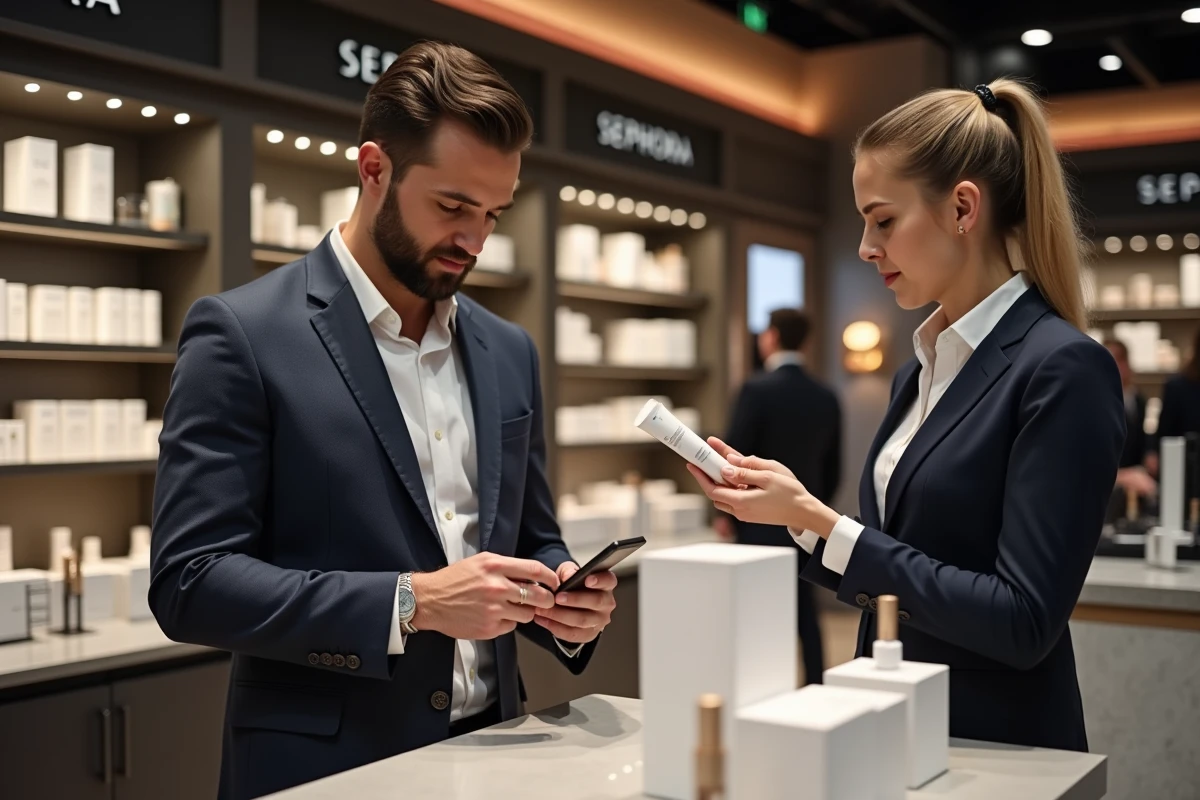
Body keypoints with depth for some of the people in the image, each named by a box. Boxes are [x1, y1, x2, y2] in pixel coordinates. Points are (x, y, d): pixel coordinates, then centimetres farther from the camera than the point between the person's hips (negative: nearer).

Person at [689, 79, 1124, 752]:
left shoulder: (1065, 370, -17)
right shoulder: (921, 370, 7)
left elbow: (1023, 623, -22)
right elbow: (890, 580, 10)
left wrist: (820, 522, -21)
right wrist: (792, 509, -4)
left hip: (1001, 751, -7)